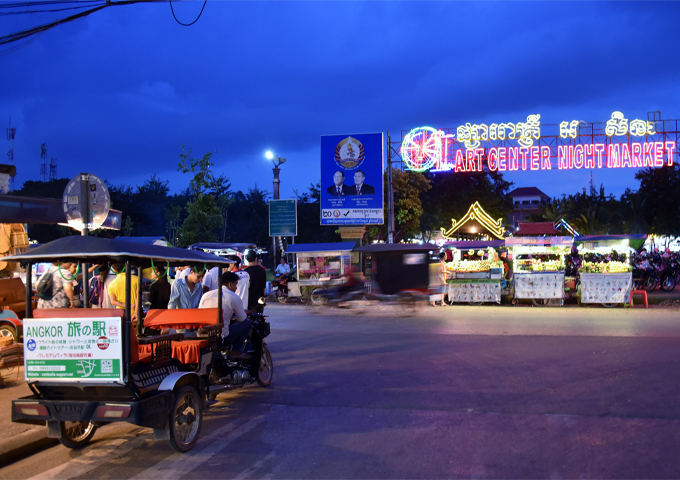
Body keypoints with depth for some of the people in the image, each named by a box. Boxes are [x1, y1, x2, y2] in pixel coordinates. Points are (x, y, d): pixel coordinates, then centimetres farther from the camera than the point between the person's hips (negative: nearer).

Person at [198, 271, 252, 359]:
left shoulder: (206, 295, 7)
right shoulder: (235, 298, -4)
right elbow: (242, 318, 4)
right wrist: (244, 312, 30)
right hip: (222, 338, -6)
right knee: (248, 322, 11)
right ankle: (235, 351, 8)